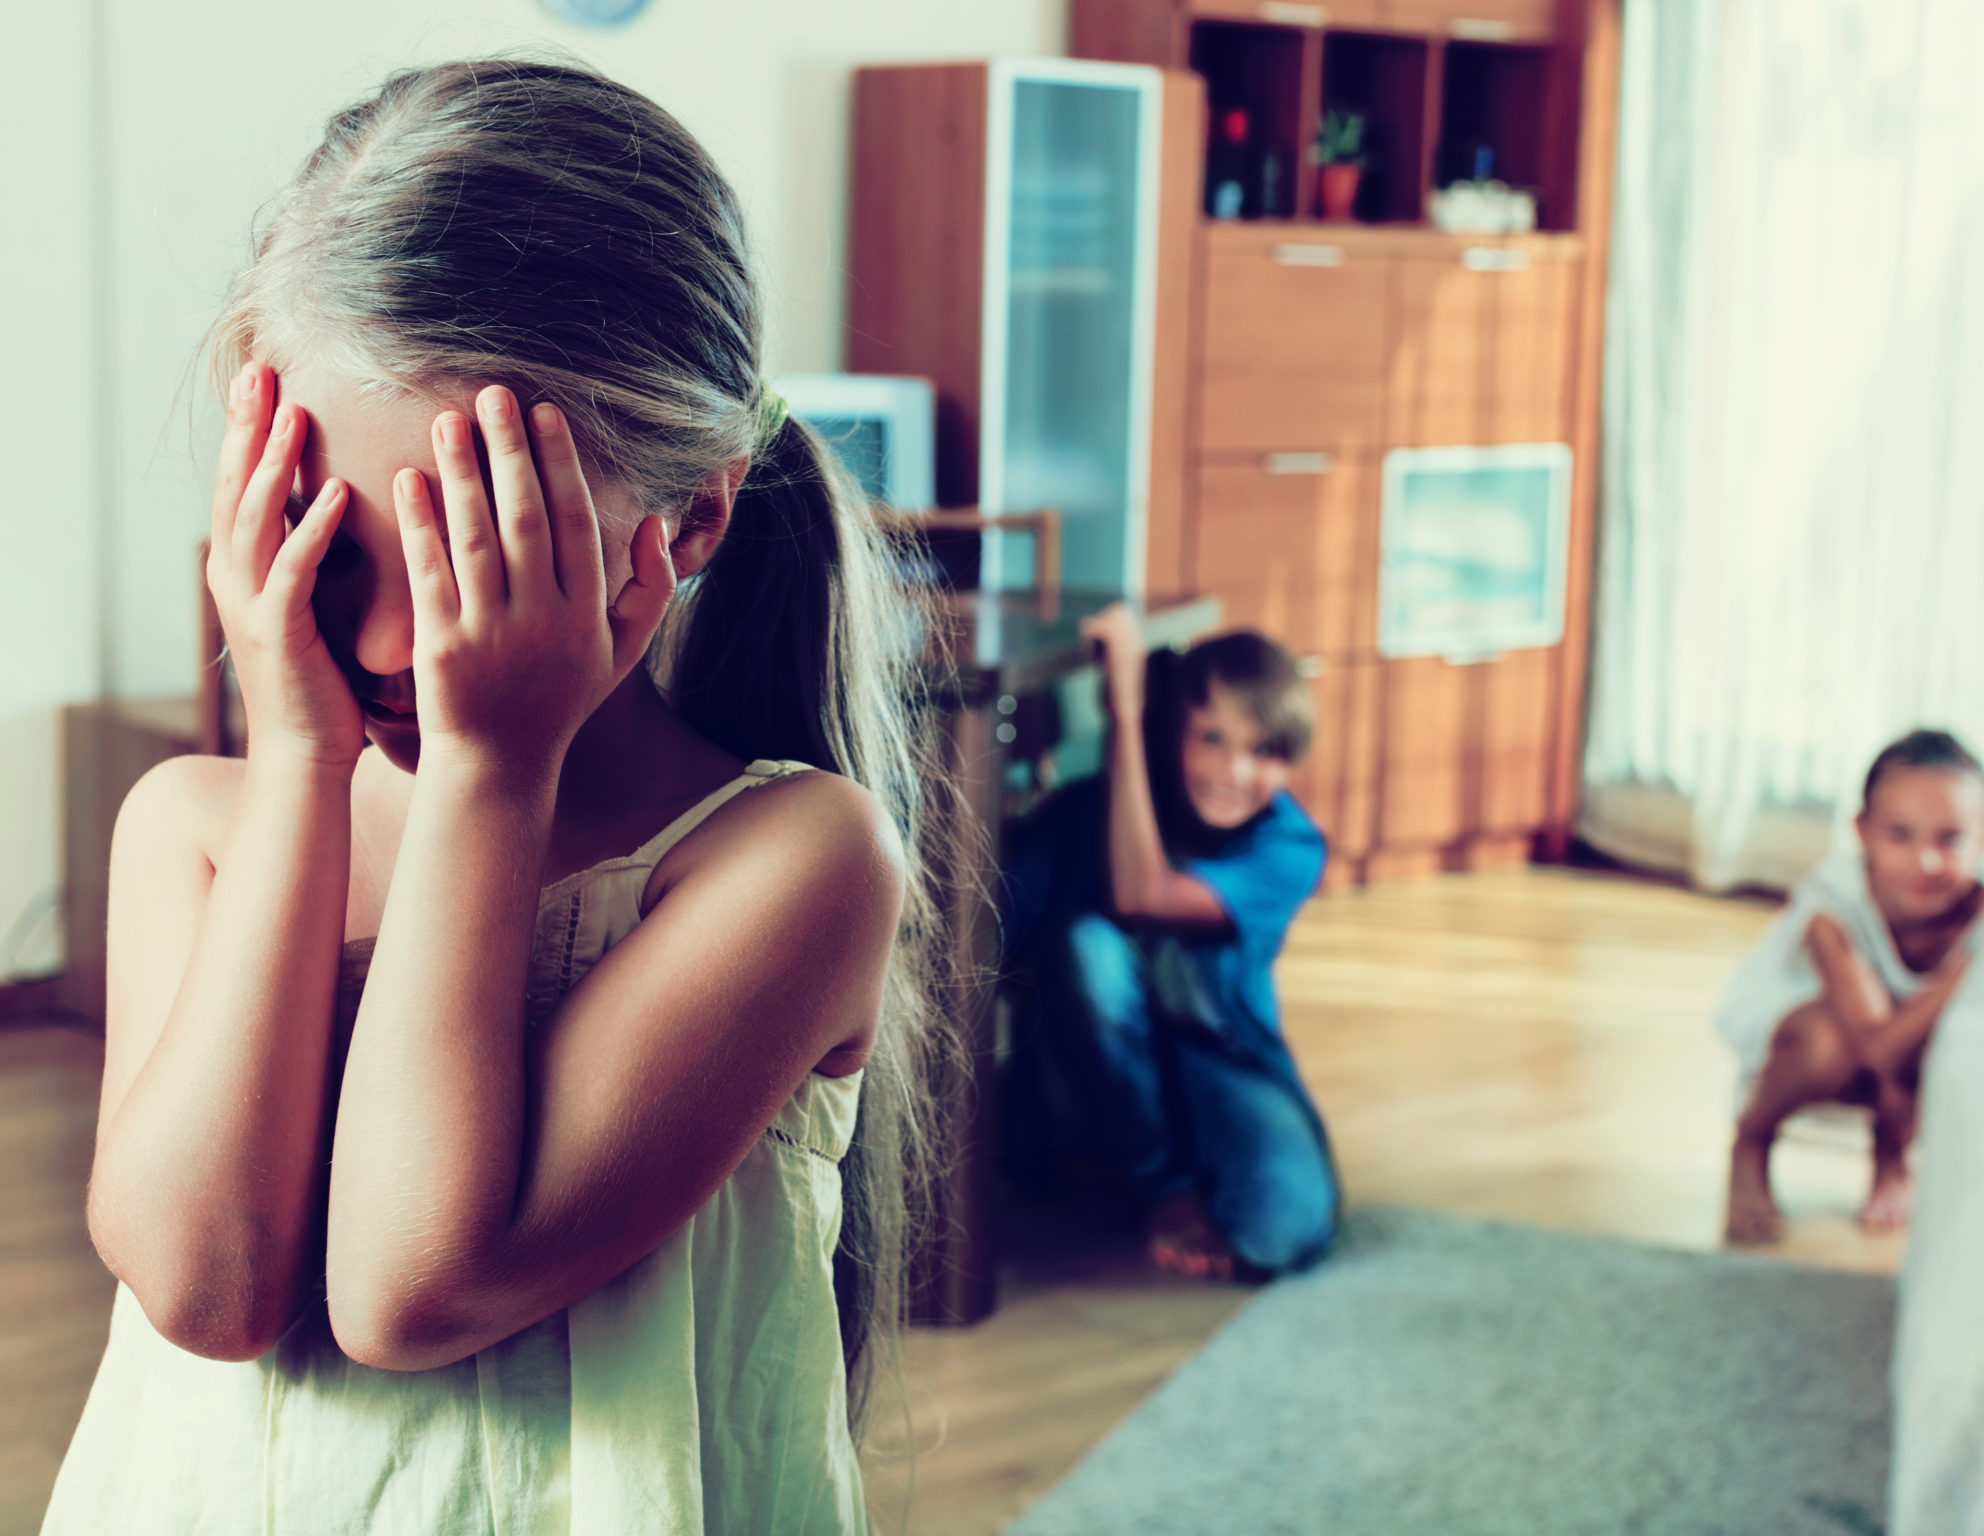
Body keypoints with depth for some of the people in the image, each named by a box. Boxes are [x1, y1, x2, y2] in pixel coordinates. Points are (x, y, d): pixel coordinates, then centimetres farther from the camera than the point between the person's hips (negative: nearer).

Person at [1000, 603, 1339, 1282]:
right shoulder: (1084, 812, -15)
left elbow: (1141, 896, -35)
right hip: (1093, 1088, 1)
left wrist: (1124, 712, -37)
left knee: (1285, 1225, -33)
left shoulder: (1290, 848, -17)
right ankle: (1170, 1189, -13)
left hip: (1221, 1066, -1)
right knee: (1086, 944, -33)